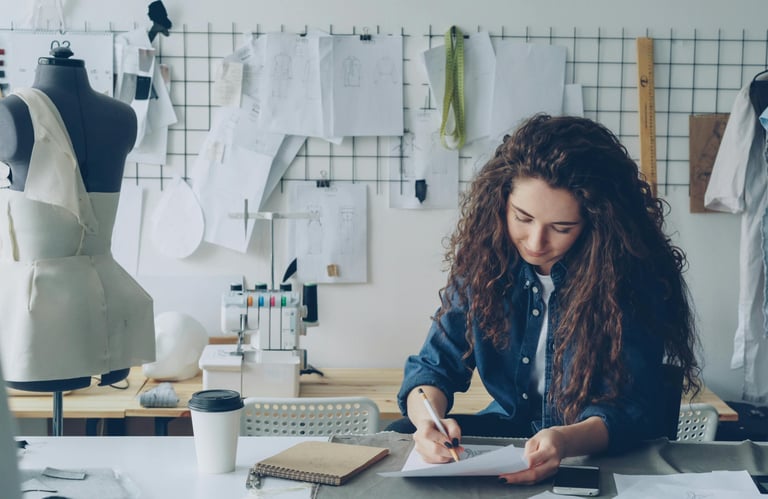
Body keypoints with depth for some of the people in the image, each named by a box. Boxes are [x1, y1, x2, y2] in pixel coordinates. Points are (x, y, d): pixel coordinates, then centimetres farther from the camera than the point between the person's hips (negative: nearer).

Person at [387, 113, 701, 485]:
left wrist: (568, 440, -44)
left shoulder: (630, 274, -20)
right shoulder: (486, 259, -8)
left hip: (608, 451, -3)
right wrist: (428, 419, -29)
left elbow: (630, 408, -21)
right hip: (510, 428, 4)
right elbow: (436, 366, -4)